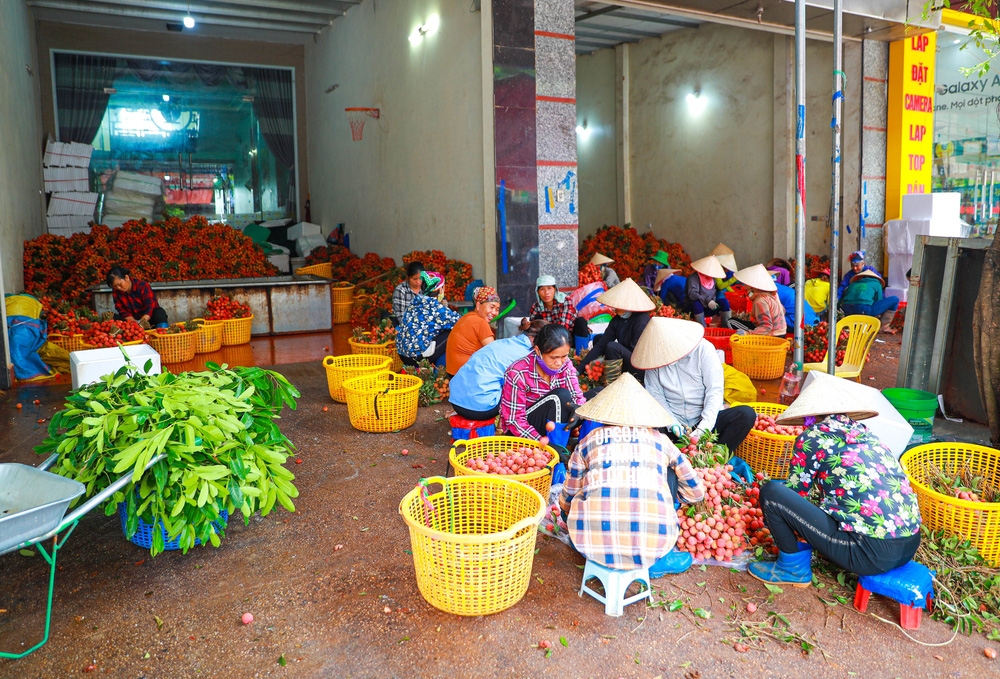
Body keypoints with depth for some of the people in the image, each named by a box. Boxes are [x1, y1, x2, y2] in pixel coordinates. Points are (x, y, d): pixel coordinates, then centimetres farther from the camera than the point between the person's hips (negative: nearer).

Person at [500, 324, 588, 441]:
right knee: (560, 396, -29)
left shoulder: (565, 365, -10)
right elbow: (515, 421, -22)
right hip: (519, 429, -6)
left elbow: (578, 397, -9)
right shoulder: (518, 374, -25)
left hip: (551, 423, 6)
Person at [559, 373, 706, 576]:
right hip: (652, 543, 0)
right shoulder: (661, 440, 17)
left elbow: (566, 501, 26)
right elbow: (697, 492, 28)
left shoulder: (587, 442, 16)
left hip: (593, 540, 0)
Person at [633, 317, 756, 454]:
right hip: (675, 422, 0)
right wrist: (673, 424, -19)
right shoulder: (654, 356, -4)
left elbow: (715, 390, -14)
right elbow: (655, 395, -3)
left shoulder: (703, 348, -10)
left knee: (747, 414, -26)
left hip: (706, 420, 0)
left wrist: (703, 429, -25)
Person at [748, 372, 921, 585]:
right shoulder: (867, 434, 17)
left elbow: (795, 492, 5)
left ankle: (792, 568, 10)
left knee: (771, 492, -4)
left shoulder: (813, 437, -2)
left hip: (872, 553, -8)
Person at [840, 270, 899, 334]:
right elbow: (879, 303, 24)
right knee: (895, 300, 12)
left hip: (847, 311, 5)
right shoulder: (876, 284, 22)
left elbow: (841, 302, 30)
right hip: (864, 309, -5)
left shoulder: (853, 284, 31)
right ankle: (884, 327, 12)